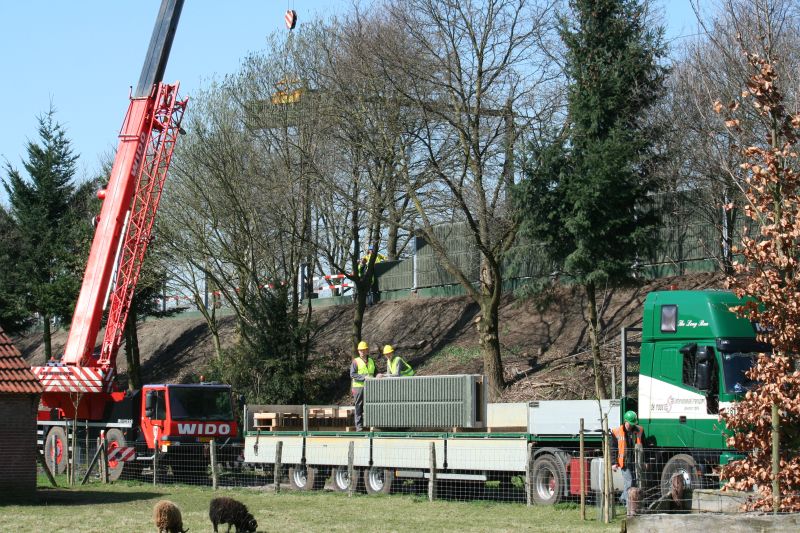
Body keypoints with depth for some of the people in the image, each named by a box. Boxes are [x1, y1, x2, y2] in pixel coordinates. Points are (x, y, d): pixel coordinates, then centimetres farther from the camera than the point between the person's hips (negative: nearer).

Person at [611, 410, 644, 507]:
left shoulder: (639, 430, 8)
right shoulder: (617, 432, -1)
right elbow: (613, 449, 2)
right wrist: (614, 463, -3)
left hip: (637, 461, 4)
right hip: (625, 462, -4)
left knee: (636, 482, 5)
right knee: (629, 483, -7)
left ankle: (623, 498, 25)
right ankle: (628, 503, 0)